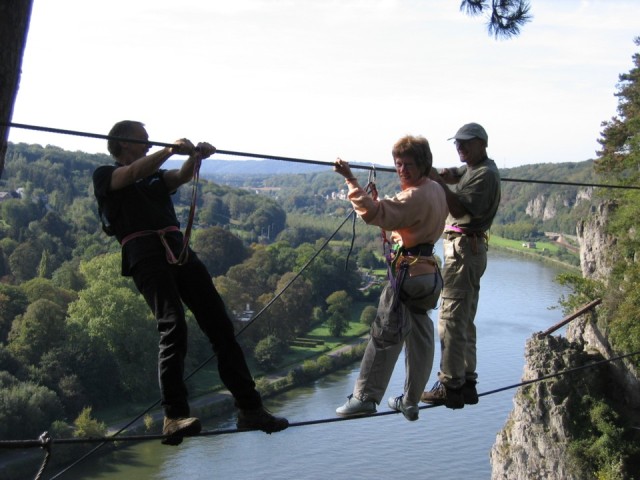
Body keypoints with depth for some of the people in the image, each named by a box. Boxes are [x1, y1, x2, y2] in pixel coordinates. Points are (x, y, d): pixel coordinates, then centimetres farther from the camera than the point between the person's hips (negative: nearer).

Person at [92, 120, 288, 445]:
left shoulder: (156, 176, 29)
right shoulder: (104, 176, 14)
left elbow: (182, 177, 7)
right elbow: (134, 173, -8)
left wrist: (196, 157, -14)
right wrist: (171, 149, -20)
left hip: (180, 250, 6)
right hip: (146, 256, -6)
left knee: (220, 325, -3)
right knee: (173, 328, -23)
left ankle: (250, 409, -2)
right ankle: (174, 417, -21)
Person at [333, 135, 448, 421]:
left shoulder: (415, 196, -19)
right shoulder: (437, 190, 12)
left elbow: (375, 213, -32)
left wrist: (351, 181, -33)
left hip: (407, 271, -10)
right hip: (428, 272, 10)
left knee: (385, 334, -5)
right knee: (420, 338, 13)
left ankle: (365, 397, -1)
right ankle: (410, 402, 22)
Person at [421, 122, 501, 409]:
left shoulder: (485, 173, -11)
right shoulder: (471, 169, 22)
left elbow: (461, 209, -20)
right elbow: (451, 176, 6)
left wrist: (439, 183, -26)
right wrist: (443, 176, -15)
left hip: (464, 247, -11)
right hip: (460, 247, 11)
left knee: (451, 318, -12)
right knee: (464, 319, 14)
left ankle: (451, 385, -11)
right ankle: (466, 382, 21)